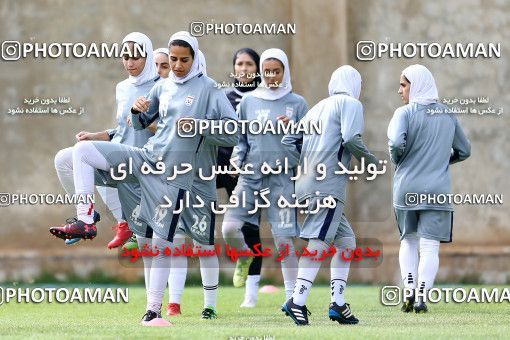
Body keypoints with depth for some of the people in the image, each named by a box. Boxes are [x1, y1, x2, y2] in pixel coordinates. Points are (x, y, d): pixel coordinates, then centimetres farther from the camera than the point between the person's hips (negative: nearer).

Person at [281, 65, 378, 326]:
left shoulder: (318, 107, 25)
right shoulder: (351, 104, 3)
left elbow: (288, 141, 21)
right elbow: (351, 138, -13)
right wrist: (371, 161, 1)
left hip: (307, 184, 8)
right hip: (329, 185, -8)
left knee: (346, 241, 14)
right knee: (320, 241, -15)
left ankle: (338, 303, 7)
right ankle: (297, 301, -25)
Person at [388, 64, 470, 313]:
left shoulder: (405, 113, -6)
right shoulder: (448, 115, 8)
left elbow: (396, 143, -22)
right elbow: (464, 150, 15)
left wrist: (396, 160, -3)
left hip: (406, 189, -1)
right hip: (437, 190, 1)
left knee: (408, 240, 17)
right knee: (430, 246, -1)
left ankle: (409, 290, 2)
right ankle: (421, 297, -15)